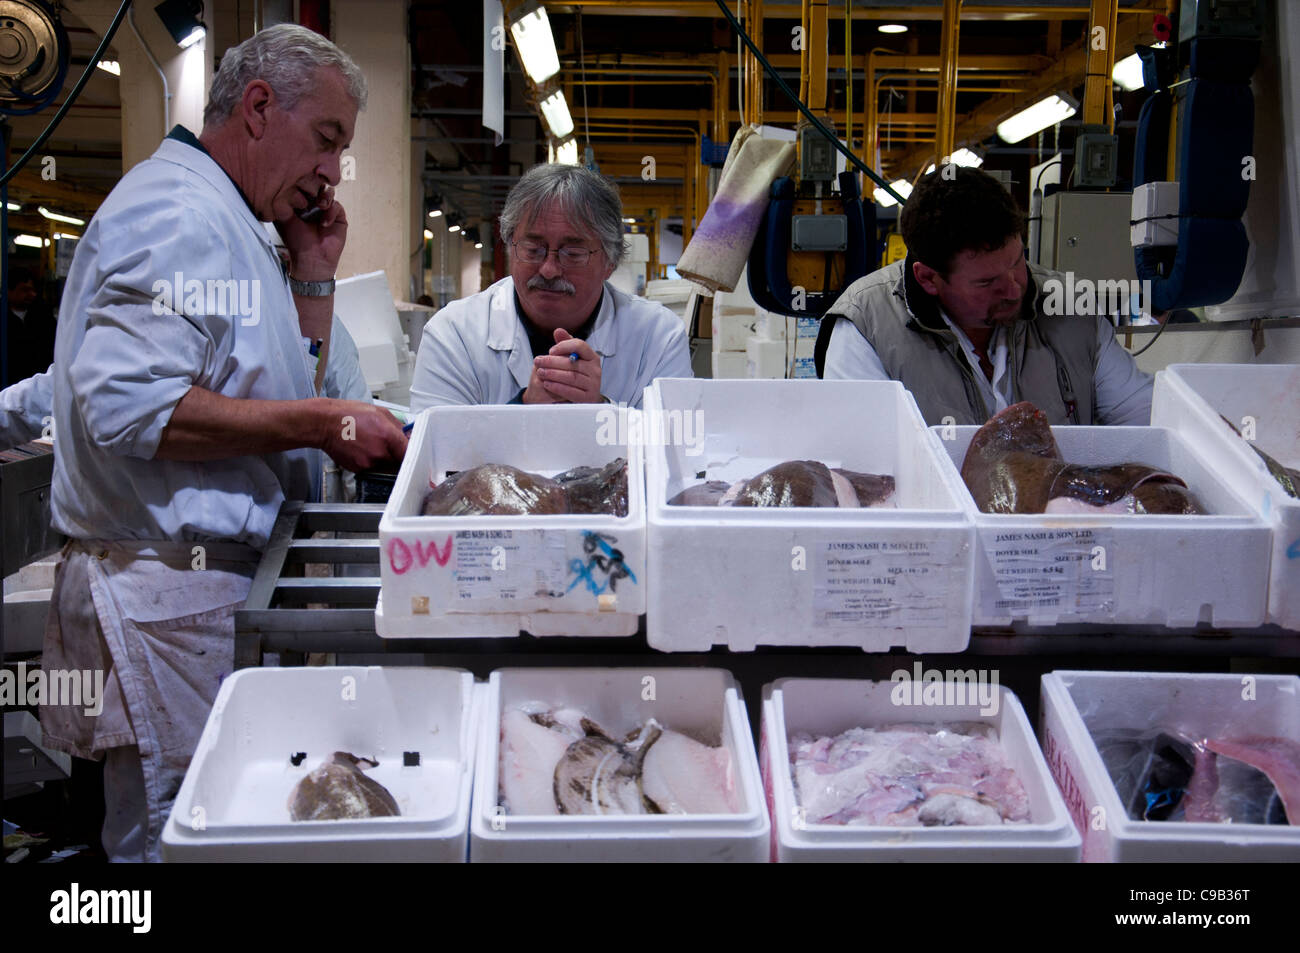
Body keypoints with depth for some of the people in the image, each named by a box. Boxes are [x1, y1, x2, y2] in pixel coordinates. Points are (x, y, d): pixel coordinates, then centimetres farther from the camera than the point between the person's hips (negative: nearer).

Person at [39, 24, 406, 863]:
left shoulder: (227, 224, 21)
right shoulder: (178, 214, -12)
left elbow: (278, 395, 25)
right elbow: (130, 401, -25)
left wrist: (313, 274, 14)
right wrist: (321, 423, -20)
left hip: (217, 580, 10)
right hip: (170, 589, -10)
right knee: (179, 835, -2)